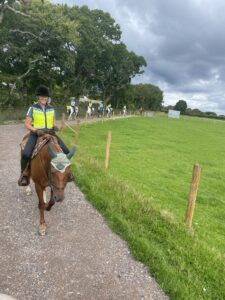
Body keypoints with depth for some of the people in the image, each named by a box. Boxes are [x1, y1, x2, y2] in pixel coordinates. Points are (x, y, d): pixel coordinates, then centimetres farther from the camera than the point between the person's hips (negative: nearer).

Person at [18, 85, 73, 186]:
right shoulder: (33, 108, -3)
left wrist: (55, 126, -7)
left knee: (66, 152, -7)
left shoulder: (51, 109, 8)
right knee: (25, 154, -25)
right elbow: (27, 124, -4)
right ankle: (24, 174, 2)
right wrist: (36, 130, -21)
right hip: (36, 134, -3)